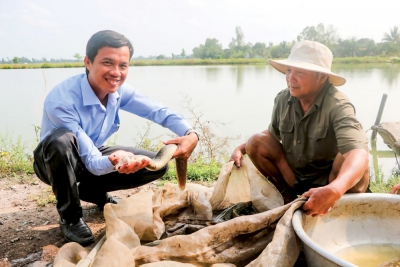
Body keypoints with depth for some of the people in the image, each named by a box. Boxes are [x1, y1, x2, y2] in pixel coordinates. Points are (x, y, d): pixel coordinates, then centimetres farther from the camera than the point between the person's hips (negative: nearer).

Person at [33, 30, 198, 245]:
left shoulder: (119, 91, -17)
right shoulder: (61, 101, -34)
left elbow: (160, 112, -12)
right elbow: (92, 162, -33)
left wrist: (191, 134, -32)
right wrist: (114, 161, -56)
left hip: (93, 156, 5)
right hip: (58, 161, -5)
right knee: (62, 140, -40)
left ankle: (92, 191, 13)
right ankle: (69, 216, -14)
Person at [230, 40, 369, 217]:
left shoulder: (338, 106, -27)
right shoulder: (283, 99, -11)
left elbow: (359, 153, -43)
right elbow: (273, 133, 9)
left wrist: (334, 190, -62)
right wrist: (241, 148, -6)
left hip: (331, 180, -4)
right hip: (296, 176, 5)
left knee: (354, 167, -35)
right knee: (256, 142, -13)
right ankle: (291, 196, 2)